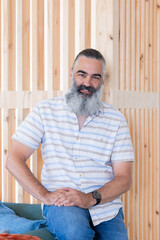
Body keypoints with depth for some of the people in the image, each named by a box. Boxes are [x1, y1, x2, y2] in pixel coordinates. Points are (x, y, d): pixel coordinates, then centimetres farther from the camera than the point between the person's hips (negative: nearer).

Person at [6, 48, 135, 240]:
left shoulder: (116, 120, 6)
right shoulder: (45, 111, 4)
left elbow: (124, 178, 1)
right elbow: (14, 160, -2)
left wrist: (91, 198, -17)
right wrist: (44, 195, -16)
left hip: (106, 205, 2)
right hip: (61, 204, -1)